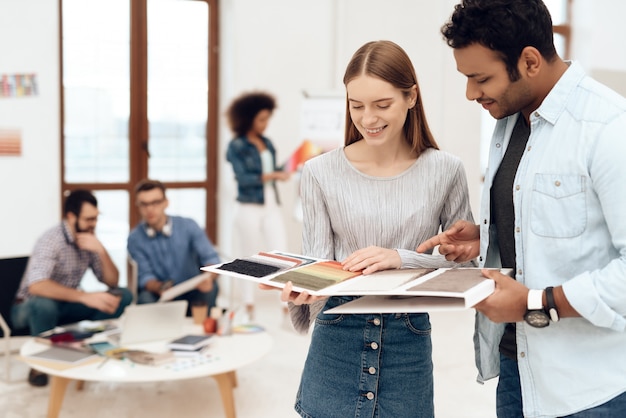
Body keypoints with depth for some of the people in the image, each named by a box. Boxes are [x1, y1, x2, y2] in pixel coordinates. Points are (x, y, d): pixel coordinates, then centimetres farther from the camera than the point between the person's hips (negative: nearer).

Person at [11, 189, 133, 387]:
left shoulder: (88, 239, -3)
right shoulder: (51, 240, -24)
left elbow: (112, 282, -4)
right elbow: (36, 286, -39)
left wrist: (101, 250, -22)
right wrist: (85, 296, -46)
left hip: (66, 306, 6)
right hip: (31, 307, -6)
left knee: (123, 296, -11)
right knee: (44, 304, -41)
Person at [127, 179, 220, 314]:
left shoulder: (188, 226, -4)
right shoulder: (135, 239, -4)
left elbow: (212, 260, -12)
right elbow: (145, 276, -8)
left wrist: (209, 276, -37)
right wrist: (159, 288, -33)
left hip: (192, 295, 1)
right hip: (160, 298, -1)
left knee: (211, 287, -30)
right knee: (145, 297, -33)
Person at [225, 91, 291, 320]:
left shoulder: (267, 143, 12)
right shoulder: (237, 146, -4)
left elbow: (272, 173, 13)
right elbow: (243, 178, -13)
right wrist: (272, 175, -19)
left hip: (272, 206, 5)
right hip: (249, 208, -4)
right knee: (249, 258, 5)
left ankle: (289, 306, 0)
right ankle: (249, 308, 16)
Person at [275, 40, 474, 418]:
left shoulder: (445, 171, -3)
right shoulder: (320, 173, -2)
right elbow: (317, 262, -3)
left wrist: (401, 258, -19)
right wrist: (304, 292, -25)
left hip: (409, 344, 0)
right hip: (336, 342, 0)